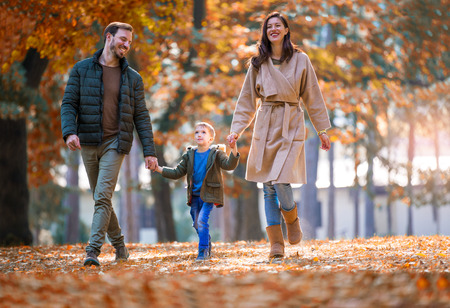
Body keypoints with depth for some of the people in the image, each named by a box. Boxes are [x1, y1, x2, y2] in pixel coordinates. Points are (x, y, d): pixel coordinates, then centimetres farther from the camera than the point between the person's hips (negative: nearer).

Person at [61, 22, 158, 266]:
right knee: (101, 199, 11)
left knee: (103, 196, -16)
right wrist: (69, 132, -18)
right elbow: (69, 104, 0)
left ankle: (93, 251, -19)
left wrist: (149, 151, -1)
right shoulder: (82, 69, 4)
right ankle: (119, 245, 27)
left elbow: (141, 116, 5)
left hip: (115, 143, -2)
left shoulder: (132, 78, 6)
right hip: (88, 143, 2)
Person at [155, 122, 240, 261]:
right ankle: (208, 246, 35)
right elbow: (177, 172, 8)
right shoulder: (189, 155, 6)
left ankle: (203, 251, -8)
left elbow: (229, 165, -18)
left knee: (202, 220, -17)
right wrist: (159, 169, -3)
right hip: (195, 195, 5)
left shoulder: (216, 153, -5)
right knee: (196, 223, 13)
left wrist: (234, 151, -35)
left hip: (209, 195, -5)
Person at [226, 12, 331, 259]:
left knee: (280, 181, -16)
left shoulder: (300, 60, 3)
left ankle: (292, 219, 16)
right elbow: (247, 100, 11)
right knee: (268, 188, 0)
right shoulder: (258, 63, 8)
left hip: (291, 125, -3)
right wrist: (236, 129, 2)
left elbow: (312, 97, 7)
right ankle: (276, 244, 7)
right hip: (265, 125, 3)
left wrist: (322, 130, 8)